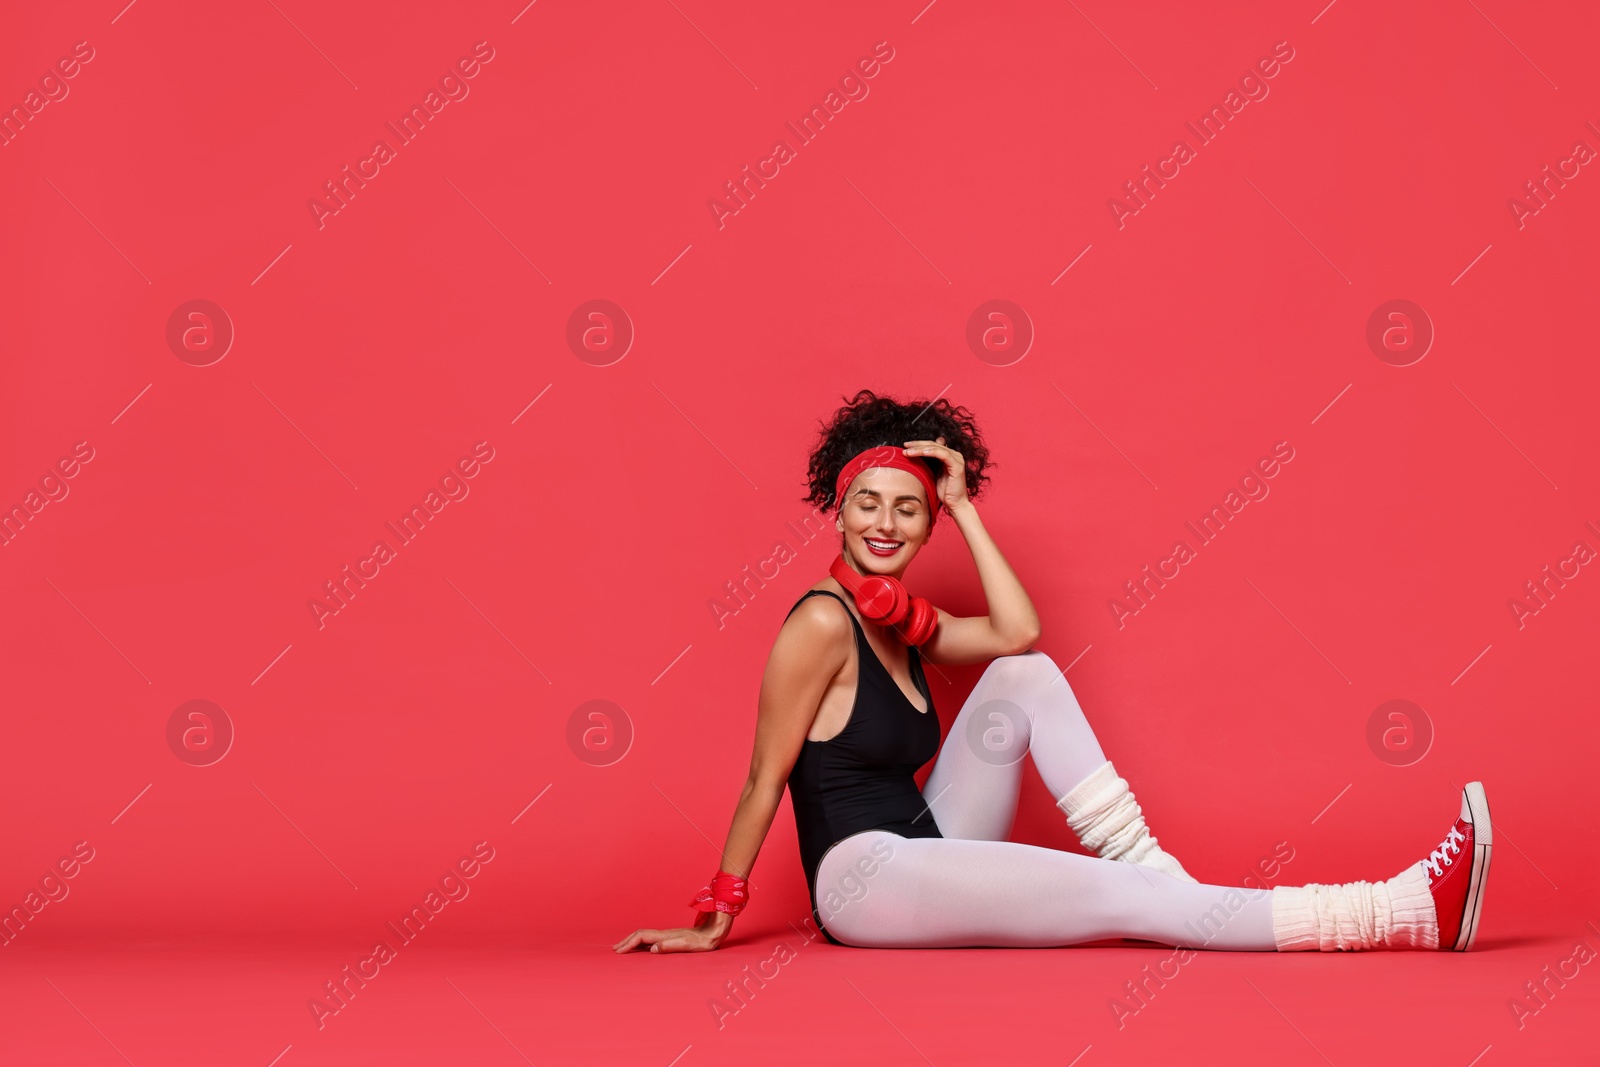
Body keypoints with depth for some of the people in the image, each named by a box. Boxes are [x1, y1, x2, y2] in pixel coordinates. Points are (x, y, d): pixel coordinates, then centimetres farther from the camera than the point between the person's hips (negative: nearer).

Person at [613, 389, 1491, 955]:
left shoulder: (897, 622, 13)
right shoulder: (823, 623, -11)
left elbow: (1018, 632, -4)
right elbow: (765, 781, -10)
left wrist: (962, 507, -2)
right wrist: (715, 923, -8)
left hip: (923, 853, 9)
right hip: (861, 879, -9)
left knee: (1024, 677, -2)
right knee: (1121, 902, -20)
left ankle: (1151, 866, -9)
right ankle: (1408, 913, -27)